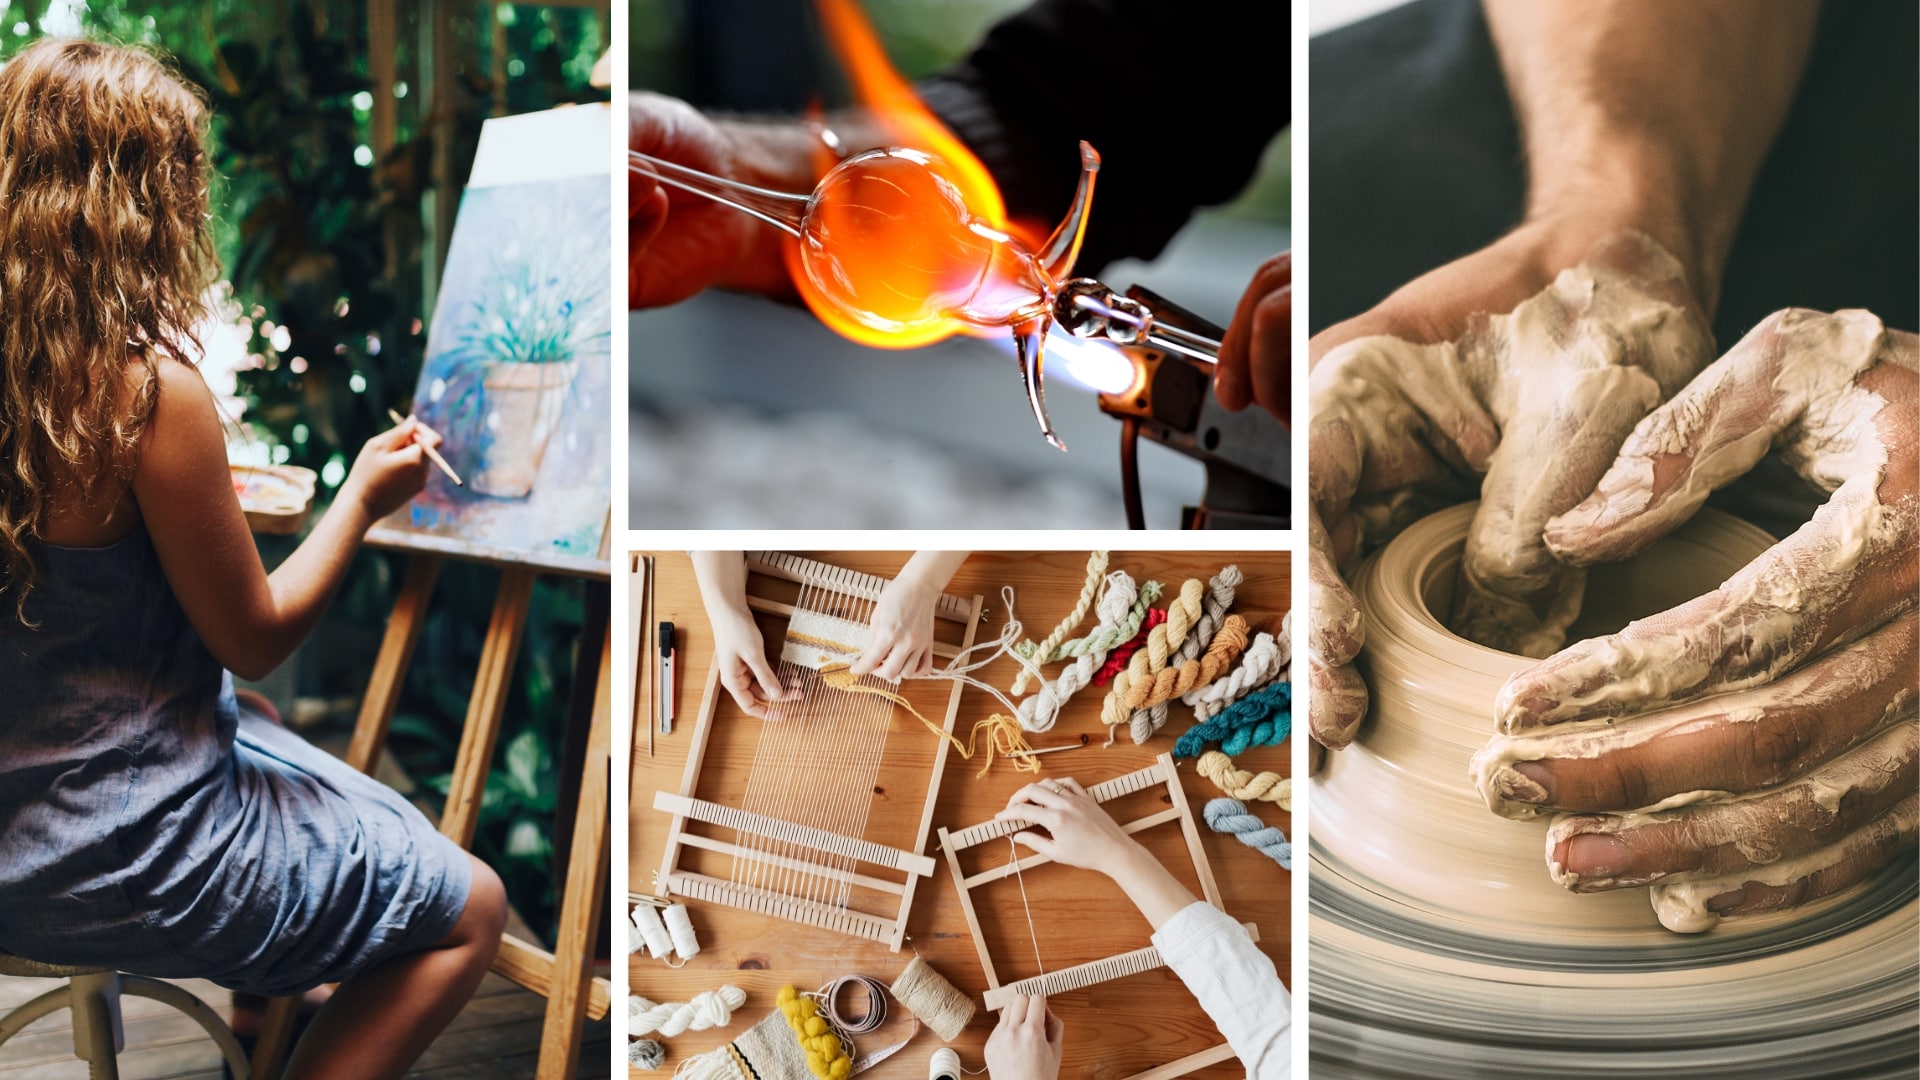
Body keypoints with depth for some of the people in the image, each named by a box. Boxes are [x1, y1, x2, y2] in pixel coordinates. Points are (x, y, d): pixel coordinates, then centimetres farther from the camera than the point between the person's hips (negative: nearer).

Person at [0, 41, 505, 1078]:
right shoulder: (151, 388, -25)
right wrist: (363, 498, -1)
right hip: (118, 855, -8)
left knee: (397, 833, 26)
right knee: (467, 910, 7)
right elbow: (255, 636, -14)